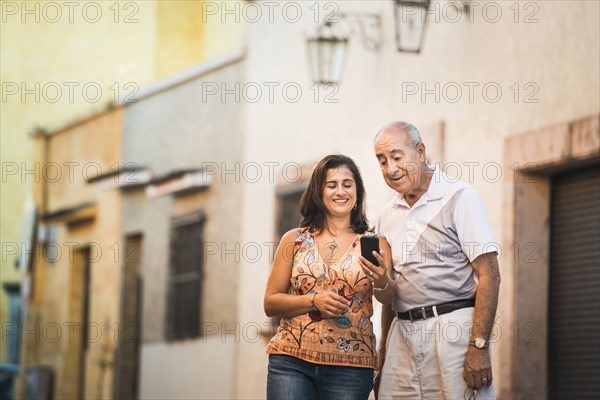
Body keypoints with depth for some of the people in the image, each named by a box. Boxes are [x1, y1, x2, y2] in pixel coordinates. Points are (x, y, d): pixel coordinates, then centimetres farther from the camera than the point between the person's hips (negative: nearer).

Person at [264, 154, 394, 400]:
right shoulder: (294, 240, 8)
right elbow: (270, 303, 6)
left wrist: (381, 282, -26)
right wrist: (314, 301, -9)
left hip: (349, 366, 0)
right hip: (291, 361, 0)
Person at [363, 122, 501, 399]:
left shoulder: (459, 198, -3)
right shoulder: (388, 213, 16)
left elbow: (489, 275, -10)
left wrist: (478, 346, -17)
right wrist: (385, 345, 14)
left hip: (453, 327, -6)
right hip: (402, 333, 6)